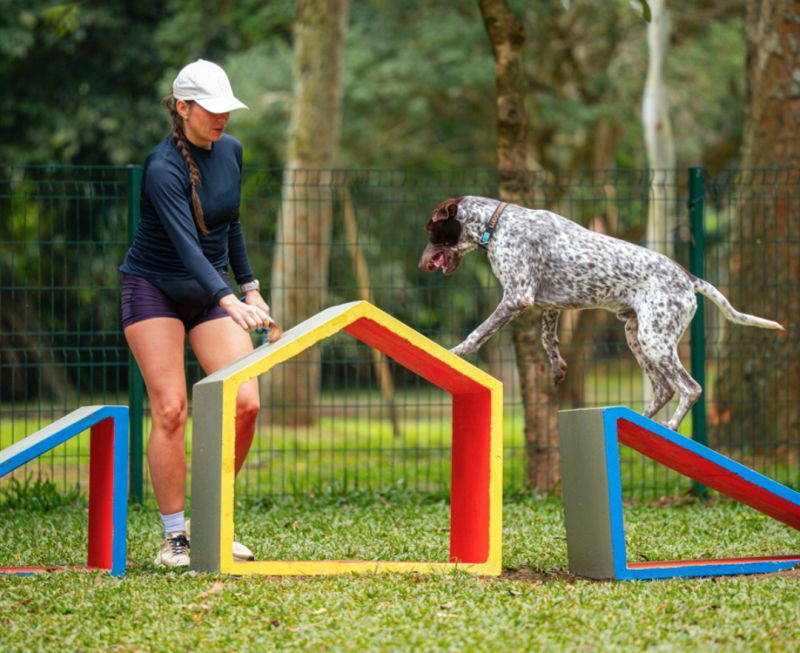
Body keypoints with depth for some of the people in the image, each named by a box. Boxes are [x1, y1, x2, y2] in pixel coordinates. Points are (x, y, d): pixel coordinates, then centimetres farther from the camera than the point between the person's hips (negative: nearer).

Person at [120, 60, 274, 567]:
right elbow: (185, 243, -34)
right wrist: (228, 301, -46)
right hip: (154, 290, -6)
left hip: (213, 291, 6)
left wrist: (249, 287, 14)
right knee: (171, 410, -13)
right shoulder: (163, 169, -22)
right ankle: (175, 536, -4)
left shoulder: (230, 150, 0)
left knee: (245, 403, -8)